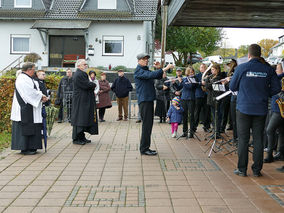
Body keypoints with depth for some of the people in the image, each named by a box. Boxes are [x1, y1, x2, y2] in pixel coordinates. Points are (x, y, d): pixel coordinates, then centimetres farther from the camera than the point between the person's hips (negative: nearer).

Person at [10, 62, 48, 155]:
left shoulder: (28, 79, 17)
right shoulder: (22, 79, -15)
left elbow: (34, 90, 16)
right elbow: (30, 93, -21)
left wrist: (42, 96, -2)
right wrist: (41, 97, -11)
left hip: (30, 109, 10)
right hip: (25, 109, -10)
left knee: (31, 128, 11)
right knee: (25, 128, -6)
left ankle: (30, 147, 17)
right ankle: (24, 148, -2)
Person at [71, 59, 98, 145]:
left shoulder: (82, 74, 18)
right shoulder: (78, 75, -16)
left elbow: (87, 84, 18)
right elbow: (86, 85, -21)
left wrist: (91, 85, -3)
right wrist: (94, 85, -4)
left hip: (84, 101, 11)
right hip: (80, 101, -11)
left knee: (84, 119, 13)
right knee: (79, 118, -7)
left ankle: (81, 137, 19)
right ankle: (76, 139, -1)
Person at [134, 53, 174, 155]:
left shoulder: (146, 70, 21)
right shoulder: (138, 71, -8)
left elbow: (158, 77, 21)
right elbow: (151, 75, -25)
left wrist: (159, 69, 2)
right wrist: (165, 68, -28)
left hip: (149, 99, 9)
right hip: (144, 100, -9)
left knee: (149, 124, 11)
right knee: (146, 124, -9)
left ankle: (146, 147, 17)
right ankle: (144, 149, -4)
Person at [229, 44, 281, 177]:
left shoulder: (241, 68, -7)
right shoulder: (268, 69, -1)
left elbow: (232, 87, 1)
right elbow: (277, 88, 1)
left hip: (244, 108, -2)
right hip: (261, 110, 2)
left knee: (243, 139, 4)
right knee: (258, 139, 9)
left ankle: (242, 169, 9)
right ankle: (257, 170, 14)